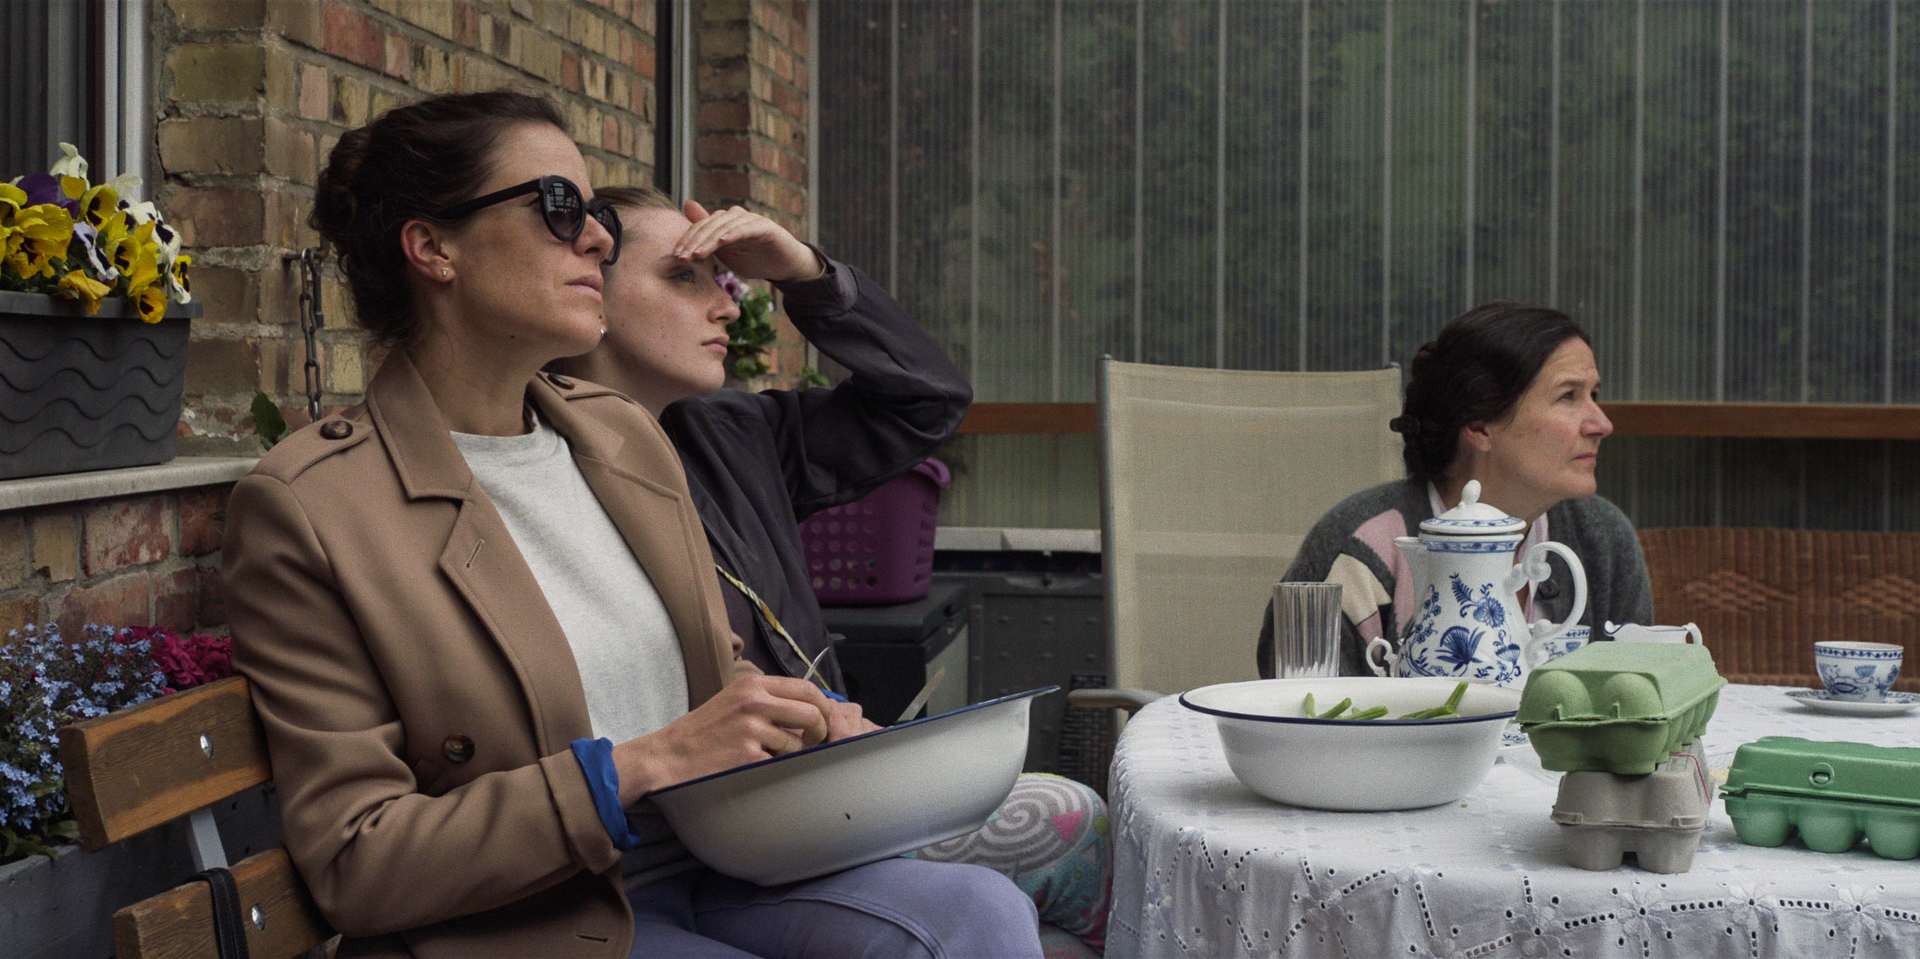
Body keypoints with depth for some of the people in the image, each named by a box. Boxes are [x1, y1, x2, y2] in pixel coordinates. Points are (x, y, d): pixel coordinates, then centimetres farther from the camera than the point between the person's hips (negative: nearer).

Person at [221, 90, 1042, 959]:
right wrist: (644, 765, -20)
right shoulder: (304, 505, -10)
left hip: (712, 876, 7)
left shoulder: (624, 434, 11)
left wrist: (799, 725, -3)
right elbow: (352, 864, -12)